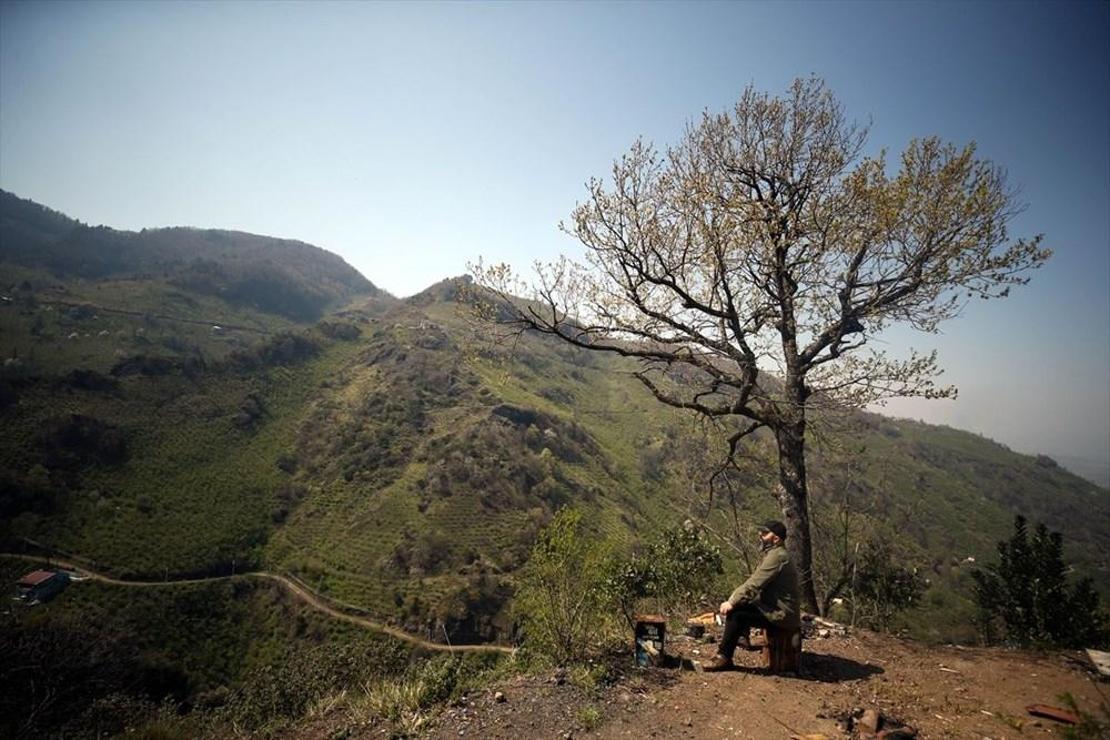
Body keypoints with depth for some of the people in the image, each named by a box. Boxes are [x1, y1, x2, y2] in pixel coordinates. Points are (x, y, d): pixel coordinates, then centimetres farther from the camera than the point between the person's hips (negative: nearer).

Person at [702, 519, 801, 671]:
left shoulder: (777, 556, -19)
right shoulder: (773, 554, 13)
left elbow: (754, 584, -24)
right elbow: (754, 583, 12)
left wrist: (732, 602, -18)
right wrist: (732, 601, 3)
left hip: (781, 614, -10)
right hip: (775, 607, 10)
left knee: (736, 614, -18)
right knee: (737, 606, 8)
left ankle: (724, 658, -9)